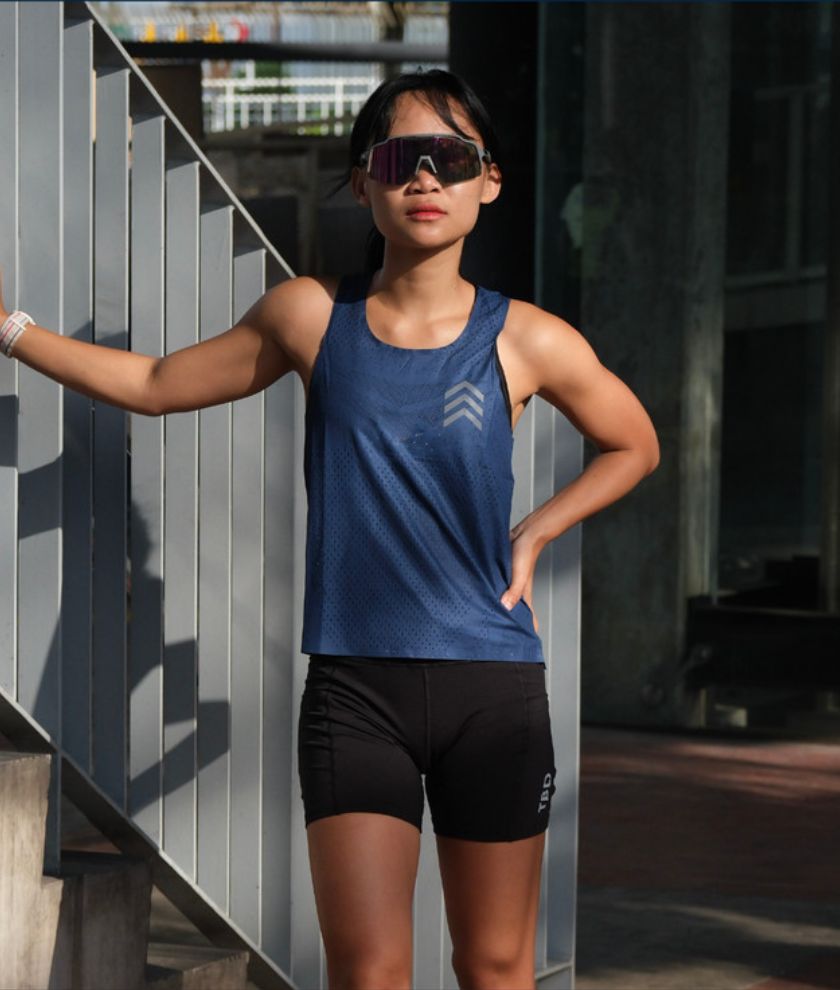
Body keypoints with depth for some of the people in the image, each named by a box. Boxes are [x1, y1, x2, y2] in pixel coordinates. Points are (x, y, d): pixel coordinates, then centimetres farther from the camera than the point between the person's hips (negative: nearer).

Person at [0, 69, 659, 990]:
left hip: (492, 684, 0)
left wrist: (533, 534, 3)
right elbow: (156, 384, 13)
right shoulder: (311, 315, 0)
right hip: (354, 687, 0)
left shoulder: (528, 341, -4)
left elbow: (634, 444, 14)